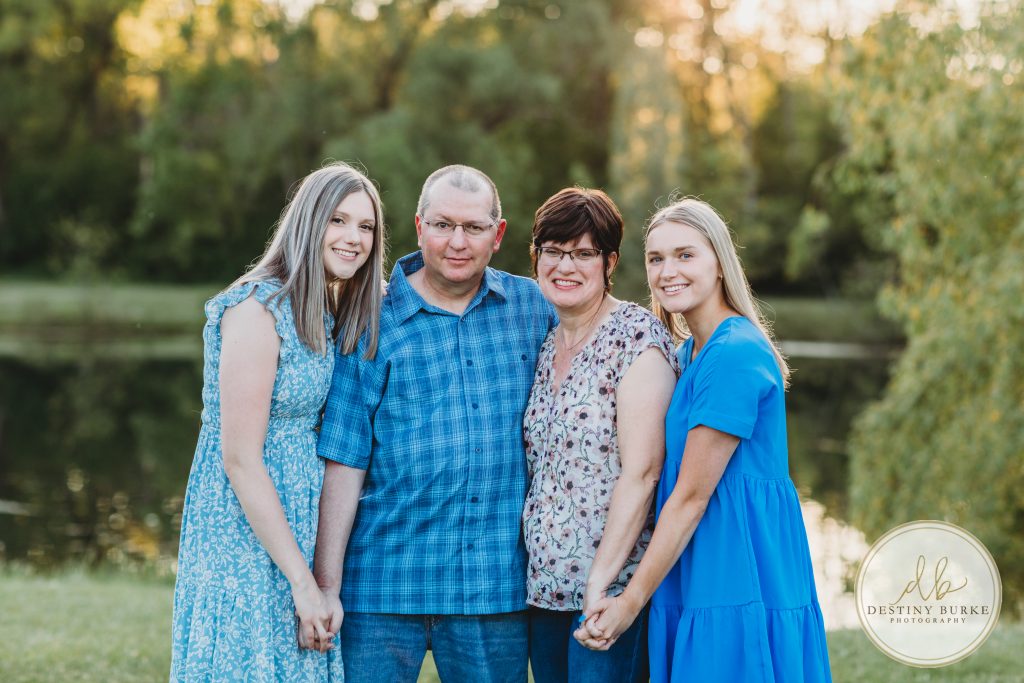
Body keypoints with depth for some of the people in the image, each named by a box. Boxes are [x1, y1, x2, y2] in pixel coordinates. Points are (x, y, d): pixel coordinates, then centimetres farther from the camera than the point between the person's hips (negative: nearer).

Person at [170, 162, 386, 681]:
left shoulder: (322, 316, 11)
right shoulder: (258, 308, -15)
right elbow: (240, 458, -18)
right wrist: (302, 581, -18)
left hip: (292, 528, 8)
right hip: (246, 541, -8)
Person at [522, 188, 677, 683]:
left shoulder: (636, 335, -9)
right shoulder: (542, 344, 12)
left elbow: (641, 472, -15)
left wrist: (600, 582, -18)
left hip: (611, 583, -6)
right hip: (544, 584, 7)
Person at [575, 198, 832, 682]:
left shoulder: (735, 355, -16)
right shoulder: (690, 352, 14)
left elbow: (693, 494, -16)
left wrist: (632, 600, -12)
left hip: (738, 582, -9)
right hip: (696, 583, 9)